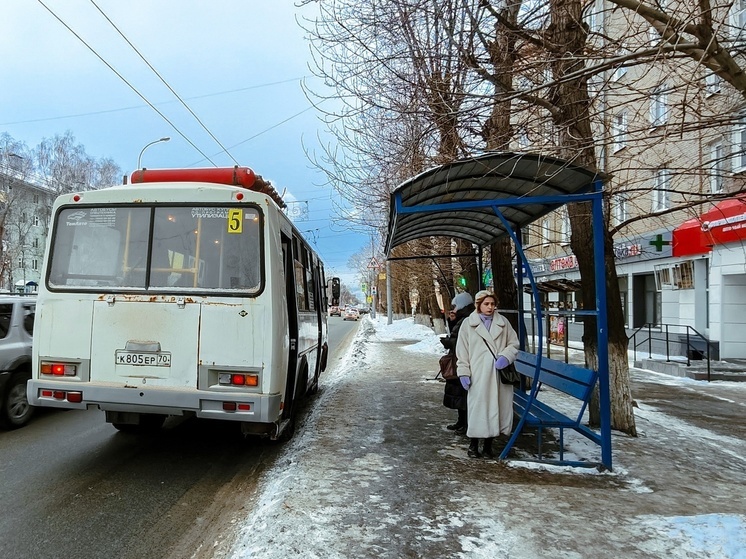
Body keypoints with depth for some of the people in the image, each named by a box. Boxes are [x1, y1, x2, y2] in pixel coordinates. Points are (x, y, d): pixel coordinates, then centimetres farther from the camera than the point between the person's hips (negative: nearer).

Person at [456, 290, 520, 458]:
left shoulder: (503, 322, 8)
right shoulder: (468, 324, 1)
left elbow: (513, 343, 10)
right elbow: (462, 350, 2)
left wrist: (506, 356, -10)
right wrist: (464, 373, -4)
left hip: (499, 374, 3)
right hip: (478, 375, -3)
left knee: (497, 408, 6)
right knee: (478, 408, -2)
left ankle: (488, 445, 22)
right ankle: (473, 445, 16)